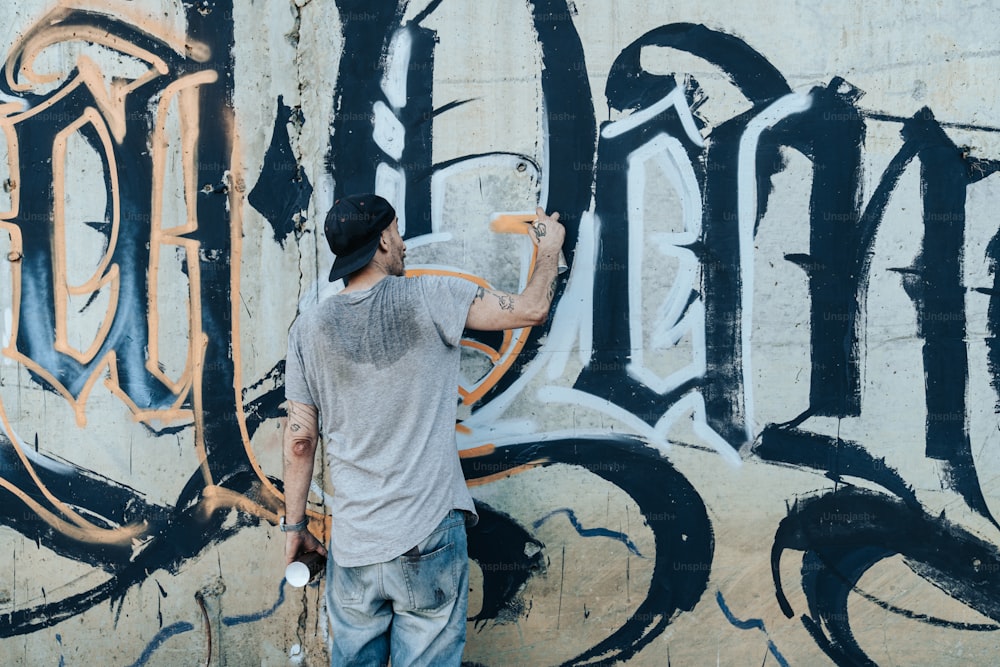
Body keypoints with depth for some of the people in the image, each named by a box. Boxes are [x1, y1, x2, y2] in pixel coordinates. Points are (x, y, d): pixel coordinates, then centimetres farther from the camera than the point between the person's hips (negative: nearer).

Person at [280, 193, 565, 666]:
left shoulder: (309, 329, 1)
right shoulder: (430, 298, -8)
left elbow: (300, 440, 3)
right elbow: (531, 309, -1)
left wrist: (294, 525, 13)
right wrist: (549, 248, 18)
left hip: (352, 543, 3)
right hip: (428, 537, -3)